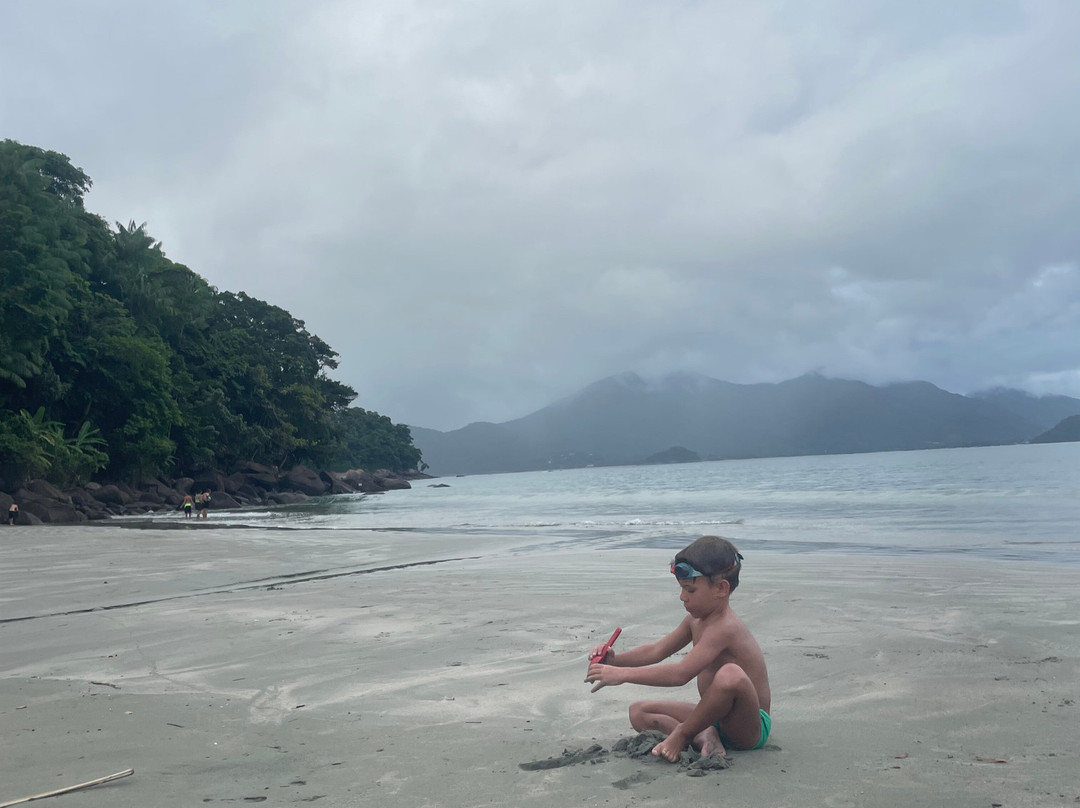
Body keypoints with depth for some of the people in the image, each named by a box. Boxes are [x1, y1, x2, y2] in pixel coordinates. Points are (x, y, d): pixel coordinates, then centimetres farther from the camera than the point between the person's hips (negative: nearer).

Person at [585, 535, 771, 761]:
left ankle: (682, 734, -17)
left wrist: (622, 674, -31)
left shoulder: (724, 627, -25)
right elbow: (656, 651, 13)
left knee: (731, 674, -41)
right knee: (639, 712, 5)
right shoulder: (695, 619, 6)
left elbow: (681, 673, -34)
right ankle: (703, 737, -14)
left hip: (749, 726, -9)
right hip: (715, 719, 9)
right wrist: (615, 659, -3)